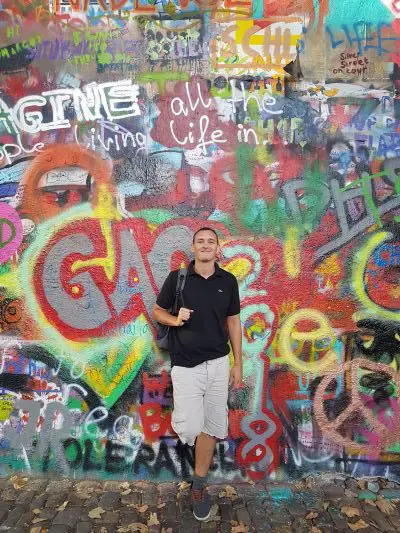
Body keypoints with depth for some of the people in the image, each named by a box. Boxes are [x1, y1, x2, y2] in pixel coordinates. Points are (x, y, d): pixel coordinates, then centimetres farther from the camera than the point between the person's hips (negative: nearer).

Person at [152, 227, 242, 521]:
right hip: (185, 366, -2)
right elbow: (157, 311, 6)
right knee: (191, 428, -10)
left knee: (212, 427, 10)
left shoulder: (228, 281, 1)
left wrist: (238, 364, 6)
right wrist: (175, 320, -16)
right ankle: (181, 420, 28)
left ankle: (199, 486, 32)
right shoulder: (177, 278, -4)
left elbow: (234, 322, 7)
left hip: (218, 363, 3)